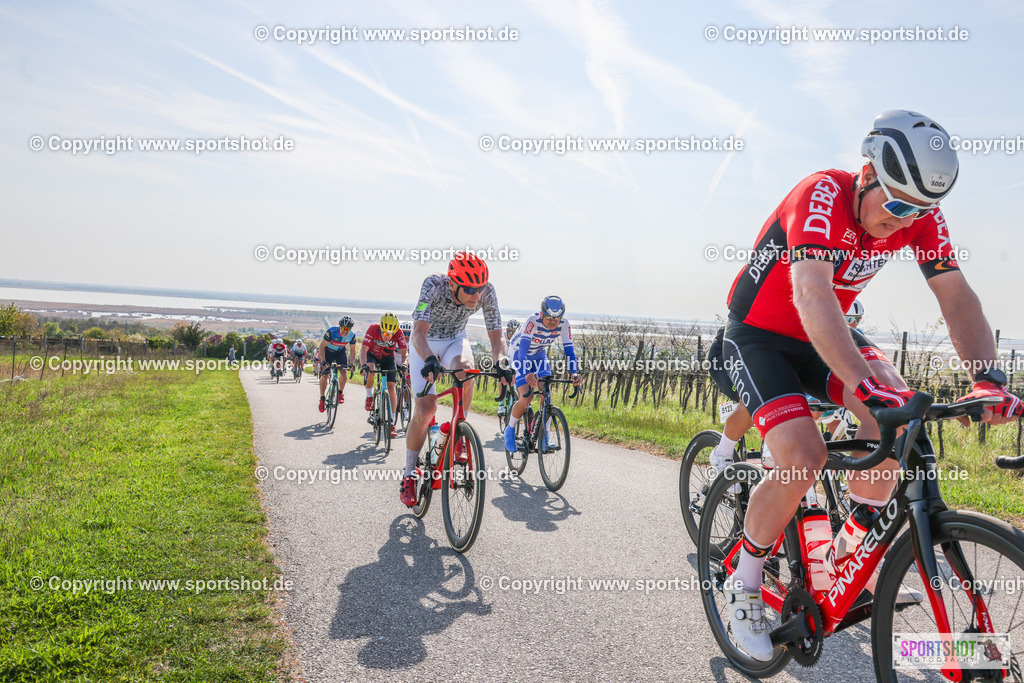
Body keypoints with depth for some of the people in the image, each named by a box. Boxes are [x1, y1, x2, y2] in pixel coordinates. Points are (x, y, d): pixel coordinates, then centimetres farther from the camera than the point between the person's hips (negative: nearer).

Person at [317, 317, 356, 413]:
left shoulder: (352, 335, -23)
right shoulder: (331, 332, -32)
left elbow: (353, 350, -8)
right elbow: (322, 346, -26)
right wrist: (323, 361, -35)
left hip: (341, 351, 2)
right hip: (328, 351, -2)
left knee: (344, 374, -14)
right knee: (324, 375, -8)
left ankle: (340, 392, 14)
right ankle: (322, 399, 9)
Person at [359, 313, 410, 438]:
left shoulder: (398, 333, -26)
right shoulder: (373, 329, -30)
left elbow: (405, 353, -28)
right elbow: (363, 349, -35)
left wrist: (403, 364, -50)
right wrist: (364, 365, -53)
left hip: (388, 358, 1)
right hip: (372, 355, -1)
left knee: (391, 388, -12)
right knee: (370, 368, -37)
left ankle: (392, 423, -7)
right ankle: (369, 397, -12)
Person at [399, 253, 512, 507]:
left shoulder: (486, 291, -25)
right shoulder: (434, 285, -34)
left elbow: (496, 336, -22)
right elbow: (419, 332, -43)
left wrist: (501, 362, -42)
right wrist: (430, 360, -63)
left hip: (456, 339, 2)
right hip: (426, 344, -2)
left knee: (466, 370, -35)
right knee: (424, 410, -12)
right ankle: (409, 475, 8)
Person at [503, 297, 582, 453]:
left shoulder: (564, 325, -23)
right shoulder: (533, 321, -36)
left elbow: (569, 350, -25)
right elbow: (522, 349, -45)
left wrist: (574, 373, -42)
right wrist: (527, 373, -61)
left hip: (539, 355, 4)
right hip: (520, 355, -4)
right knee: (526, 398, -18)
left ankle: (545, 438, -4)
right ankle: (510, 430, 6)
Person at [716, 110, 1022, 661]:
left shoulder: (919, 213, -10)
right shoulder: (821, 196, -29)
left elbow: (956, 295, -15)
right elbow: (812, 294, -43)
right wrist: (861, 381, -55)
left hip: (823, 337, 6)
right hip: (758, 336, -5)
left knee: (898, 409, -22)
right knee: (803, 458, -25)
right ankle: (743, 586, -2)